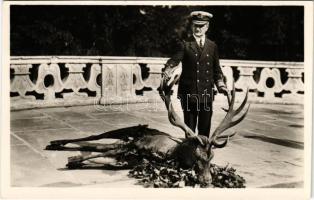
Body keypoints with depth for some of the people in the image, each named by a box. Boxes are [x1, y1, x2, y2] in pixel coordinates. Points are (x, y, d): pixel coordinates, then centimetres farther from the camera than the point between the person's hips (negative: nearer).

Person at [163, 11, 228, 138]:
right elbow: (175, 60, -15)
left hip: (206, 94, 3)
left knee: (205, 129, 8)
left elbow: (216, 70, 17)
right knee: (189, 128, 4)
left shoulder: (212, 46, 12)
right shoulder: (185, 44, 0)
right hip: (189, 93, -3)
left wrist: (221, 85, 4)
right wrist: (167, 72, -34)